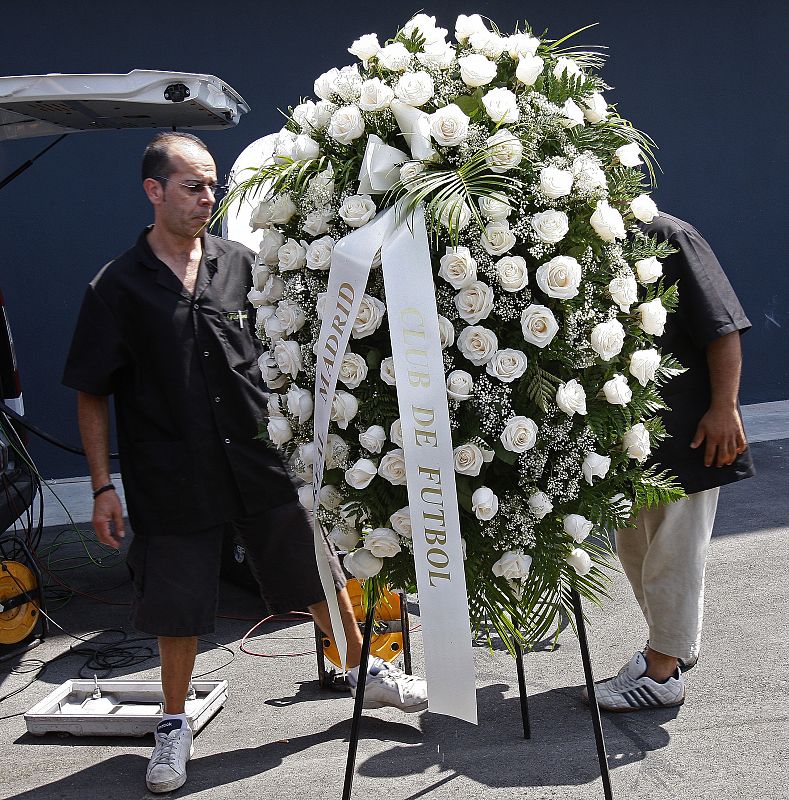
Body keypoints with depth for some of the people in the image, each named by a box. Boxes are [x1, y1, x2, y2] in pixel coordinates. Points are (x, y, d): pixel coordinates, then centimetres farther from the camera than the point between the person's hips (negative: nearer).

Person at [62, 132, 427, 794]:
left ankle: (366, 673, 35)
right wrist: (103, 486, -4)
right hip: (173, 478, -2)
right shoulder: (118, 286, -5)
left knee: (319, 573, 12)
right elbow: (91, 395, -1)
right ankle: (175, 726, 30)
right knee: (180, 607, 8)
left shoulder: (241, 264, 3)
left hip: (262, 462, 3)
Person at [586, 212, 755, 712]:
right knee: (634, 546, 19)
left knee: (672, 549, 2)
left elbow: (723, 328, -16)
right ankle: (678, 644, 37)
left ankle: (662, 672, 14)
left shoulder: (667, 236, -14)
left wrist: (724, 408, -20)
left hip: (683, 431, -8)